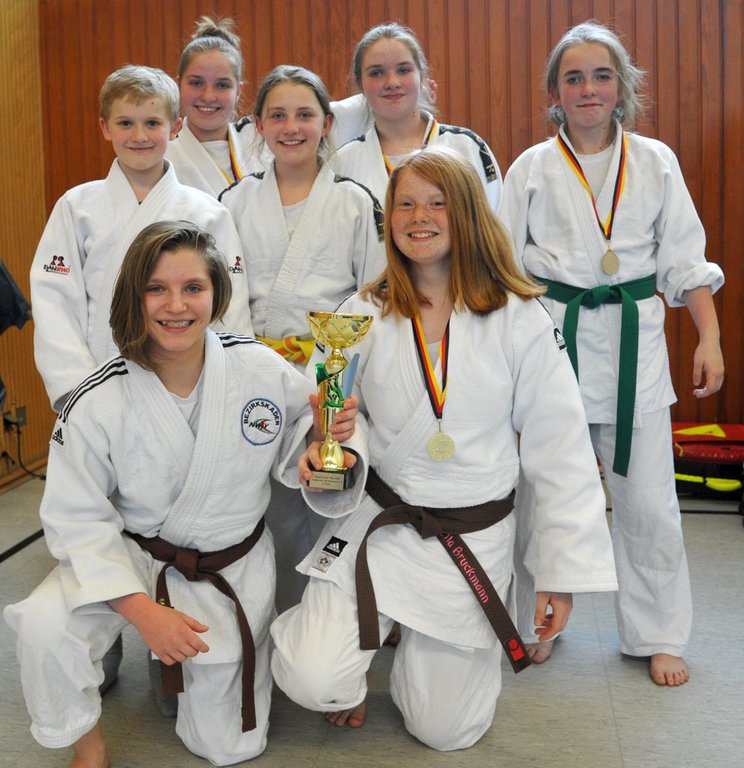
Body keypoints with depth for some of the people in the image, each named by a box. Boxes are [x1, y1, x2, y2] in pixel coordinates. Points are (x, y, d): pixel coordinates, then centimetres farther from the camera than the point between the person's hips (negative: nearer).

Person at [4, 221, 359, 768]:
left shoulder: (265, 371, -16)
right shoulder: (99, 403, -20)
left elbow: (296, 463, -2)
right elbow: (78, 520, -15)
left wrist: (325, 436, -26)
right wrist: (142, 609, -24)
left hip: (235, 566, 2)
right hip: (131, 557, -1)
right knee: (45, 627, -31)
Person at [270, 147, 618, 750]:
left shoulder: (520, 321, -9)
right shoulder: (363, 315, -3)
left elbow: (560, 451, -6)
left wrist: (565, 574, -6)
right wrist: (323, 458, -19)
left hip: (475, 540, 0)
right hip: (376, 524, 1)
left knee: (446, 730, 9)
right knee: (313, 681, -17)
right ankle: (371, 631, 19)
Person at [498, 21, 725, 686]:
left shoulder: (655, 162, 6)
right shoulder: (533, 169, 3)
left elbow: (685, 258, 6)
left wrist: (710, 340, -1)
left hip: (634, 338, 1)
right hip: (555, 335, 0)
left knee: (646, 495, 2)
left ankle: (658, 636, 20)